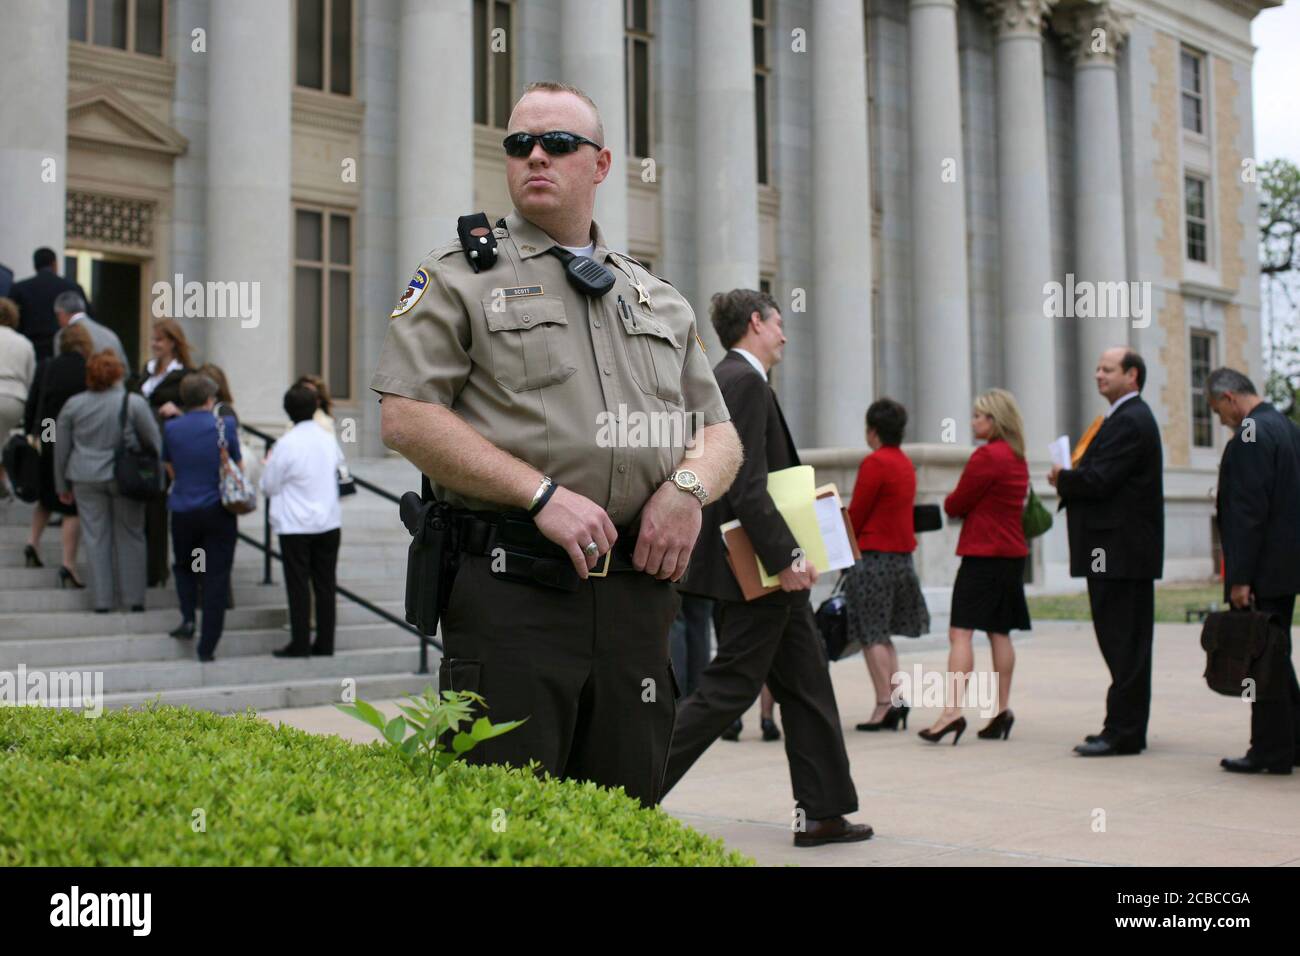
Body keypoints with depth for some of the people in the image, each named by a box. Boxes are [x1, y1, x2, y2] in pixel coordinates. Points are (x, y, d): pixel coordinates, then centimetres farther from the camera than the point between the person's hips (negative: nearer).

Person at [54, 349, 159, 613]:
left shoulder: (73, 405, 2)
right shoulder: (133, 403, -7)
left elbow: (61, 449, 7)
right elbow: (154, 442, -3)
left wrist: (62, 486, 15)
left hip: (86, 480, 2)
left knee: (96, 537, 7)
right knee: (130, 536, 8)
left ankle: (102, 599, 8)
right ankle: (134, 597, 10)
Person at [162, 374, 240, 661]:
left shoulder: (171, 428, -1)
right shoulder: (225, 425, -8)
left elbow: (171, 470, 11)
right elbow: (238, 468, 2)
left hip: (183, 511, 2)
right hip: (219, 511, -2)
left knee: (183, 566, 25)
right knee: (216, 578, 4)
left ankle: (188, 618, 5)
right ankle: (207, 647, 5)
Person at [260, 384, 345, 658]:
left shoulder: (287, 444, -13)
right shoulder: (329, 439, 4)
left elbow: (269, 487, -7)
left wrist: (269, 462, 11)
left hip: (296, 526, -5)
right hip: (329, 522, 5)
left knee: (298, 586, 2)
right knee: (325, 584, 8)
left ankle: (300, 644, 4)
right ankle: (325, 643, 12)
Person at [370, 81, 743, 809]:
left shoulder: (661, 302, 20)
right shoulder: (460, 277, 6)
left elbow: (720, 433, 20)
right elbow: (407, 418, -5)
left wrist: (689, 486, -4)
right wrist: (542, 494, -13)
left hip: (637, 593, 4)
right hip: (511, 587, -4)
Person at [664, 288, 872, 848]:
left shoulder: (728, 379, 16)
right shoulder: (744, 381, -15)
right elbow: (746, 484, -23)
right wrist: (785, 558, -24)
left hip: (764, 571, 11)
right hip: (754, 572, -11)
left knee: (807, 686, 12)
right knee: (728, 690, -5)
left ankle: (822, 813, 17)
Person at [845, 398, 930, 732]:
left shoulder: (875, 462, -13)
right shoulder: (906, 463, 14)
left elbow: (856, 513, -13)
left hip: (873, 555, -8)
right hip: (902, 554, 8)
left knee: (871, 635, -4)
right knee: (883, 634, 15)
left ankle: (885, 703, -7)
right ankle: (897, 697, 10)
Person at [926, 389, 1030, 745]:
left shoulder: (986, 456, -14)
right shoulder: (1018, 458, 13)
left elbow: (955, 505, -10)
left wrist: (951, 502, 10)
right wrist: (970, 507, 5)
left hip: (983, 555, -9)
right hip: (1012, 553, 9)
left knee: (960, 632, -10)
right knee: (999, 632, 12)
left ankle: (952, 711, -17)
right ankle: (1002, 710, 14)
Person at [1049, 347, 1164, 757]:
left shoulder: (1129, 421, -15)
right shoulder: (1130, 417, 18)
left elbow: (1098, 480, -22)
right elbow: (1102, 477, 17)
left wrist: (1061, 478, -4)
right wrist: (1070, 477, 0)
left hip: (1119, 549, -11)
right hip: (1125, 549, 11)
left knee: (1122, 642, -7)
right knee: (1127, 642, 13)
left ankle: (1122, 732, -3)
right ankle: (1127, 729, 20)